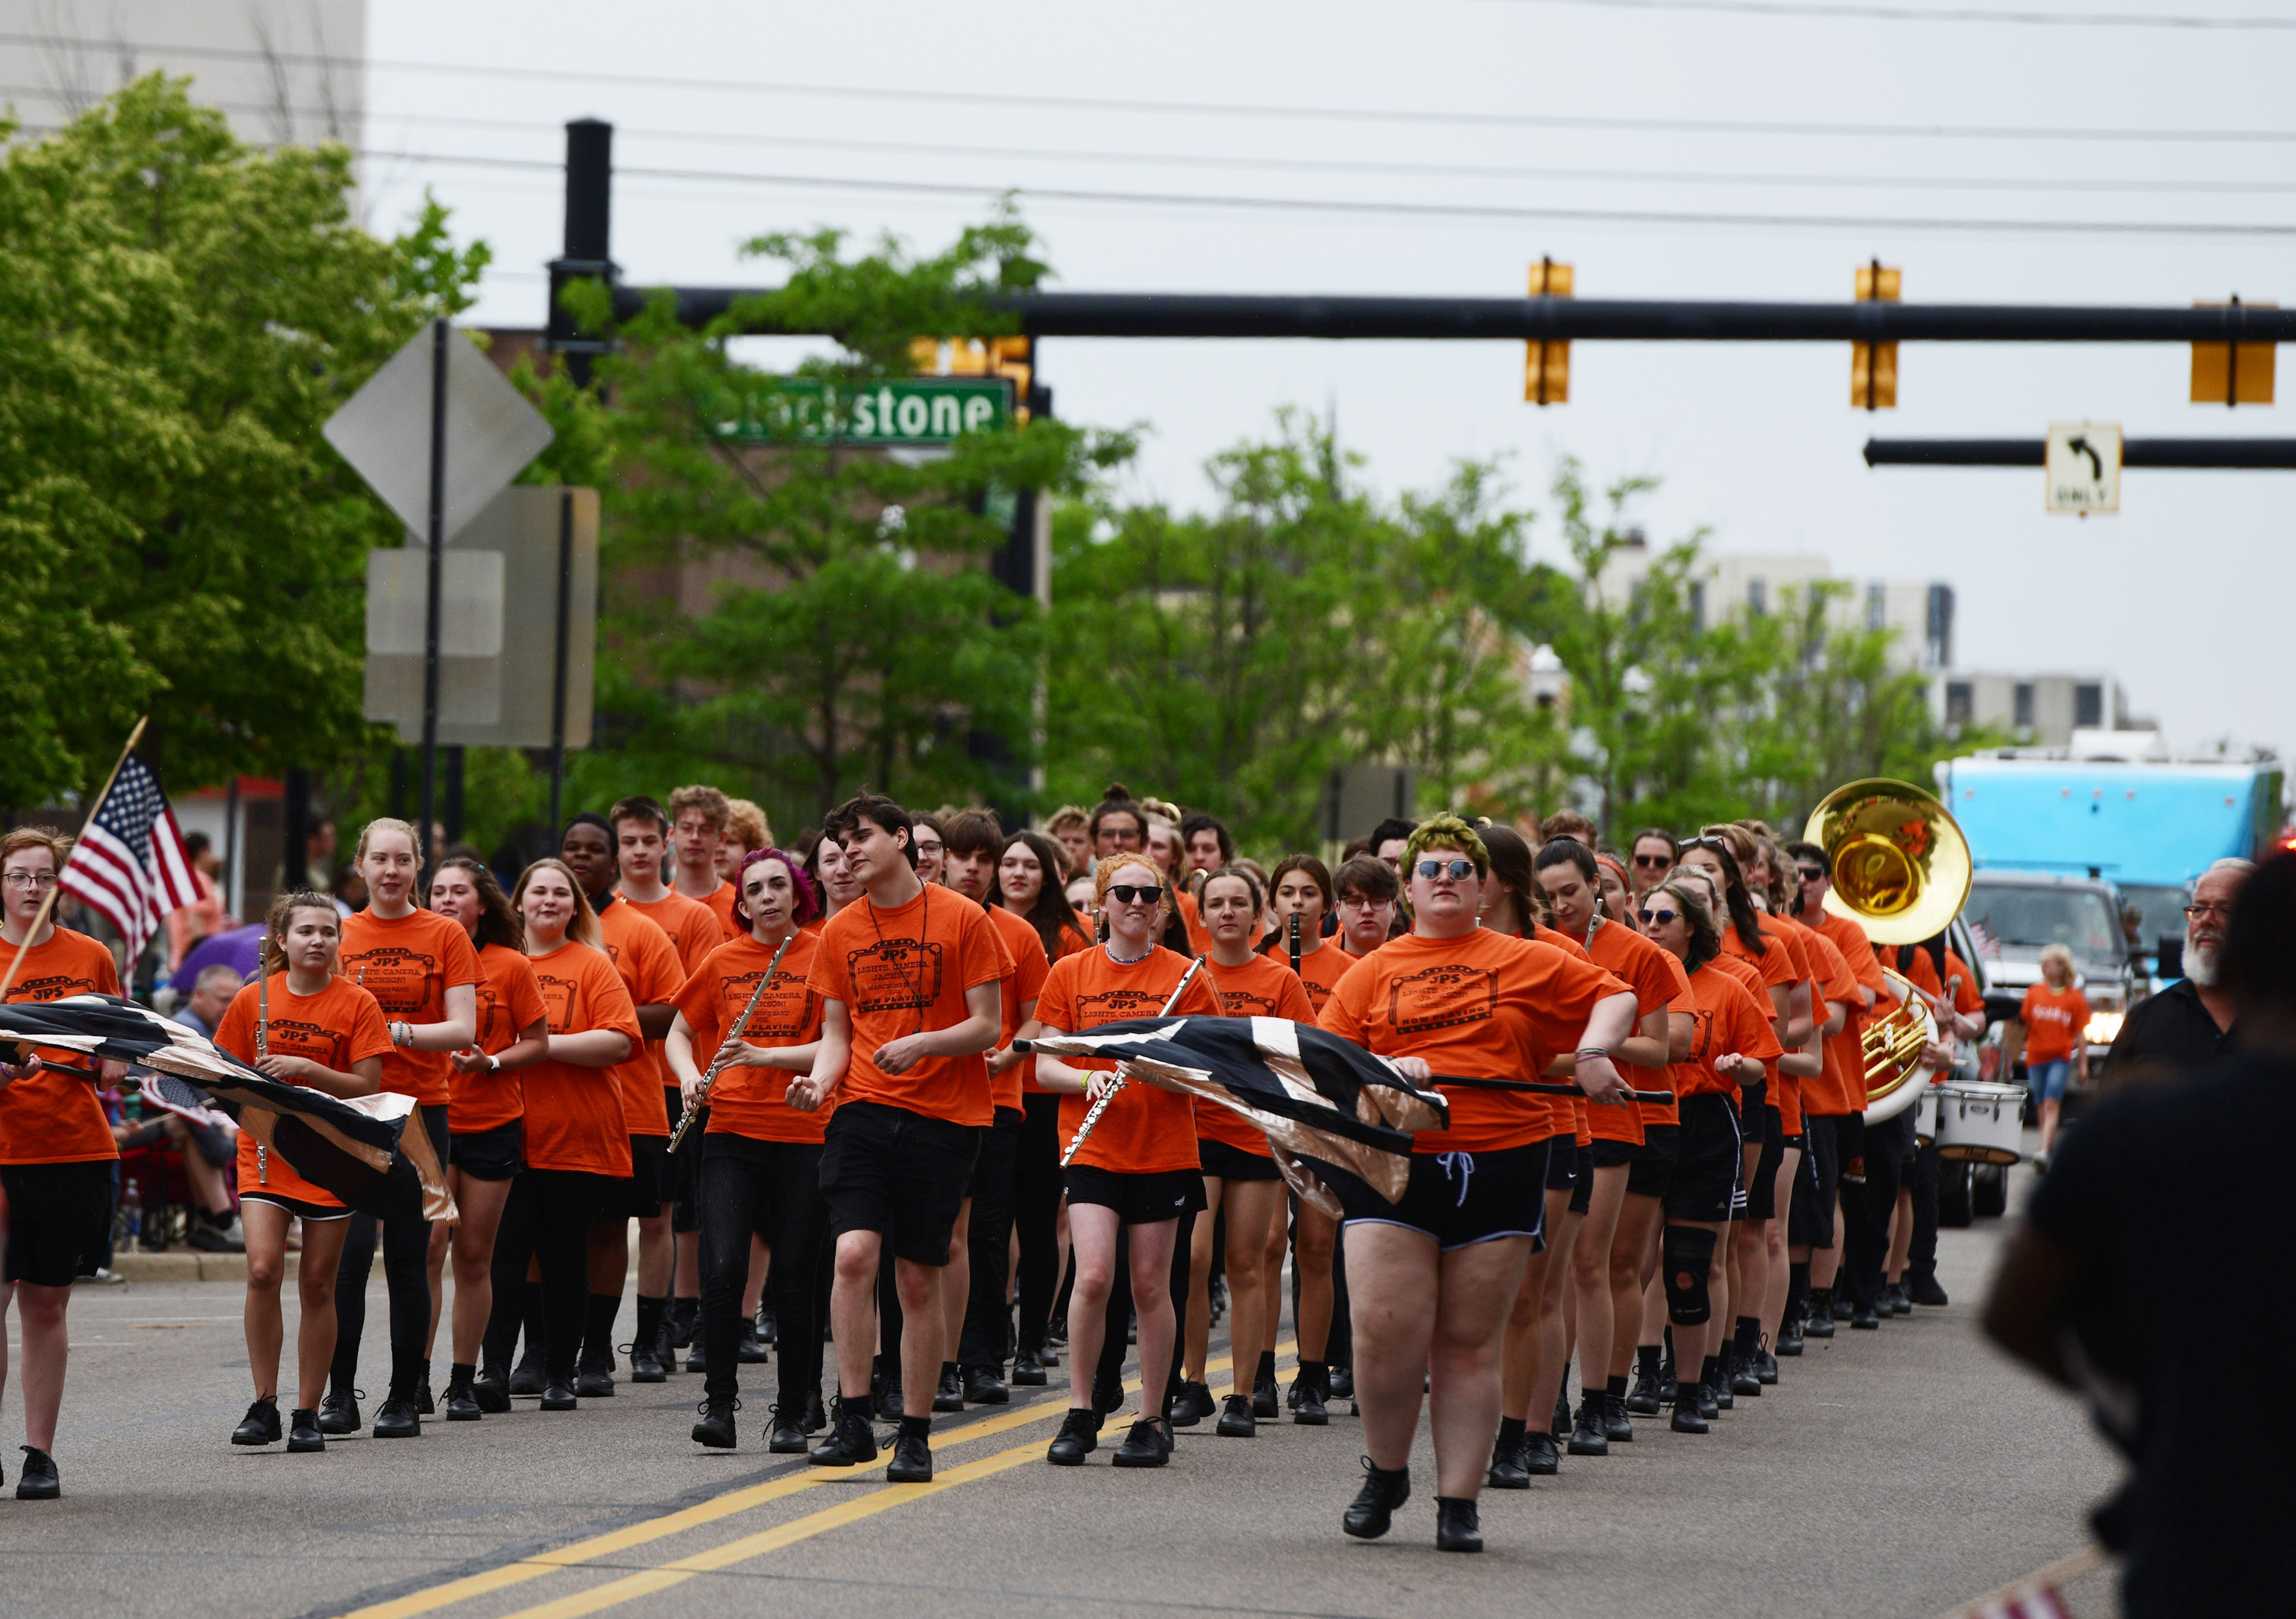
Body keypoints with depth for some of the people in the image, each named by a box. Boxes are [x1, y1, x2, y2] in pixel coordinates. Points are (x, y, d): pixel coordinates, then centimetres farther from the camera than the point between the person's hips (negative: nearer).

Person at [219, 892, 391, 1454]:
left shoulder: (357, 1004, -2)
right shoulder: (253, 1000, 4)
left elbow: (367, 1088, -7)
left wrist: (304, 1068, -19)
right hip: (265, 1153, 1)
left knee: (318, 1284, 1)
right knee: (263, 1268, -16)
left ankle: (307, 1413, 12)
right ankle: (264, 1406, -6)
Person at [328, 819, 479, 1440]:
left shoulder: (445, 936, 3)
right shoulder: (340, 935, 8)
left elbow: (463, 1029, -4)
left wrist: (397, 1031, -18)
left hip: (420, 1108, -1)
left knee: (410, 1259, 1)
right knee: (349, 1249, -9)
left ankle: (405, 1398, 8)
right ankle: (340, 1394, -2)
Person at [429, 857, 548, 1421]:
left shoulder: (511, 966, 0)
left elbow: (538, 1042, 3)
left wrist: (491, 1063, -13)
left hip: (492, 1124, 0)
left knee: (474, 1256, 4)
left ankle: (465, 1381, 12)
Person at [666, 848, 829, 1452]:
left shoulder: (822, 958, 1)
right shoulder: (723, 962, 10)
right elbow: (679, 1034, 19)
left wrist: (762, 1055, -17)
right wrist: (690, 1076, -1)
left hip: (803, 1135, -2)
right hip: (732, 1131, 2)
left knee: (794, 1279, 1)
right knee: (722, 1266, -14)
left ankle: (795, 1413, 13)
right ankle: (719, 1402, -5)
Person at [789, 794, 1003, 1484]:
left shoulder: (962, 920, -1)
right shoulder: (840, 932, 10)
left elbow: (987, 1027, -2)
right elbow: (837, 1033, 14)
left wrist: (921, 1043, -19)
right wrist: (821, 1079, -6)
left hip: (944, 1117, -2)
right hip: (863, 1111, 2)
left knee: (919, 1281, 2)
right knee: (854, 1252, -18)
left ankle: (916, 1435, 12)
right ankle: (852, 1419, -13)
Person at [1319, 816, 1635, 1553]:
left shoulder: (1529, 963, 11)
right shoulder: (1374, 972, 11)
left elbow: (1615, 997, 17)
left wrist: (1593, 1052, -2)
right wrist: (1384, 1071, -11)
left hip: (1501, 1164, 0)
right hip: (1392, 1161, 0)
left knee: (1471, 1342, 1)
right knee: (1387, 1330, -11)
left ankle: (1458, 1502, 6)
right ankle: (1385, 1475, 11)